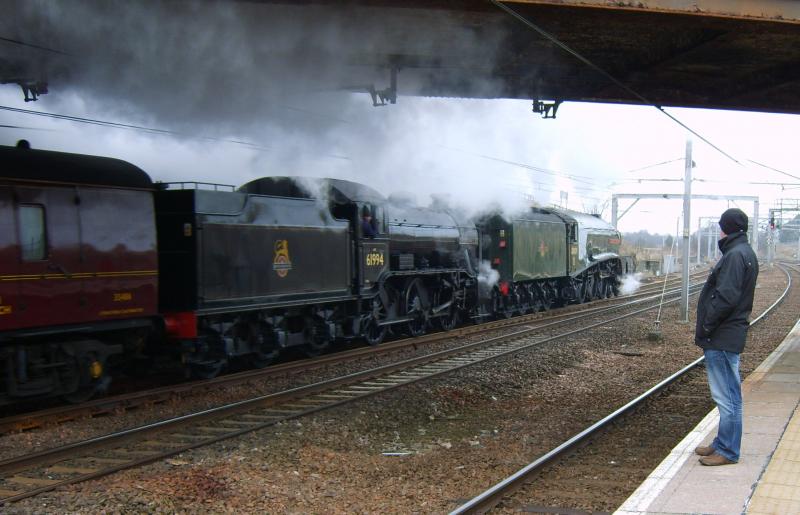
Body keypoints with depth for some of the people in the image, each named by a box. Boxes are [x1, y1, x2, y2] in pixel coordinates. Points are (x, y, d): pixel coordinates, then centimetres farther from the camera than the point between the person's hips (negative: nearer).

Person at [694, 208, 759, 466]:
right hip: (730, 336, 11)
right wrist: (706, 330, 14)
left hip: (721, 338, -11)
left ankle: (728, 451, 4)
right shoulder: (745, 253, 15)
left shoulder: (735, 255, -17)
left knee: (726, 396, -3)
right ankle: (723, 444, 27)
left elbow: (725, 298, -24)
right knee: (728, 394, 17)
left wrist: (704, 329, -16)